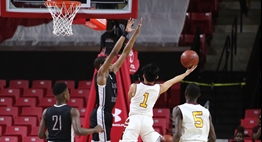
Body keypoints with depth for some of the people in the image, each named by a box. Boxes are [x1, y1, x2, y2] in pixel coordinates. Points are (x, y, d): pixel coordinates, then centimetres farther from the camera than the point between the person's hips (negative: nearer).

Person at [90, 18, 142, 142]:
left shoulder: (112, 72, 12)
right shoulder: (101, 74, -10)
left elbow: (126, 52, 10)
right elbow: (114, 53, -20)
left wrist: (135, 33, 6)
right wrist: (125, 33, -21)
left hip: (106, 114, 10)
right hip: (101, 114, -10)